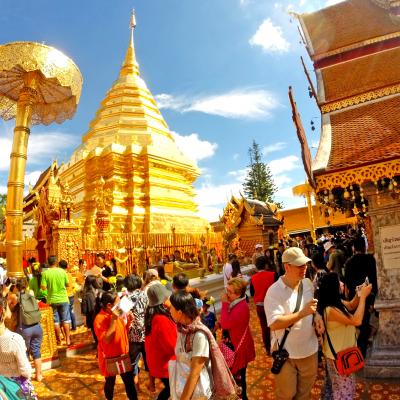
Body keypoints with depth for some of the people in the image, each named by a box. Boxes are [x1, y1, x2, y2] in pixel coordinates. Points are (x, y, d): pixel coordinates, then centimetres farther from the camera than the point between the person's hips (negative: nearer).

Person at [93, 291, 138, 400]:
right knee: (110, 382, 19)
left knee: (129, 381, 12)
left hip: (123, 355, 5)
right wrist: (114, 320, -35)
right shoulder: (100, 319, -24)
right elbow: (106, 340, -30)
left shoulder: (117, 314, -3)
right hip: (110, 358, -5)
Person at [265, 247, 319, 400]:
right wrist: (302, 313, -33)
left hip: (309, 349, 5)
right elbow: (274, 324, -30)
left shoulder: (308, 283, -3)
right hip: (285, 353, -5)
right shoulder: (274, 291, -22)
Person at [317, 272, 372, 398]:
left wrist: (359, 294, -5)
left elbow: (351, 306, 15)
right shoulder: (330, 310, -33)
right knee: (343, 390, 9)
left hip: (343, 352, 9)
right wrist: (363, 296, -26)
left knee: (347, 387, 27)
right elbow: (356, 321, -34)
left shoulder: (337, 302, -3)